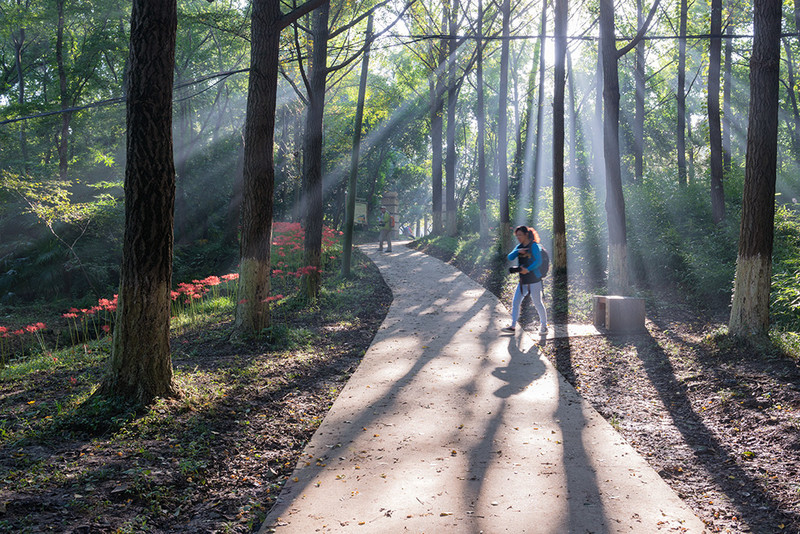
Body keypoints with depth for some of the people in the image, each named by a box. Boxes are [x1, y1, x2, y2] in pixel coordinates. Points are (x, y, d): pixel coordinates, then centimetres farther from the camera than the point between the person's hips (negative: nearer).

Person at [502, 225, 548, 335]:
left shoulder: (534, 246, -9)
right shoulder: (519, 247, 12)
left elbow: (538, 261, -16)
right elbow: (510, 258, 2)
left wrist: (528, 269, -27)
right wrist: (518, 251, -15)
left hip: (534, 280, -7)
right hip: (523, 281, 7)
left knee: (537, 303, 2)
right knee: (515, 302, 3)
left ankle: (544, 326, 16)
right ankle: (513, 326, 8)